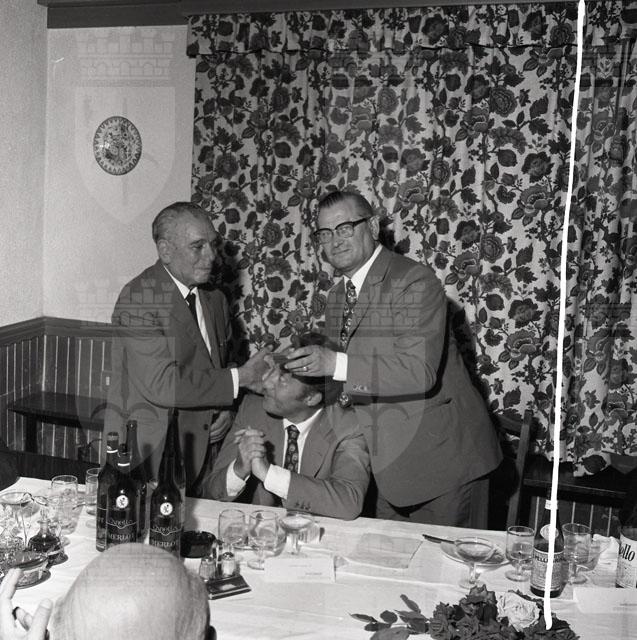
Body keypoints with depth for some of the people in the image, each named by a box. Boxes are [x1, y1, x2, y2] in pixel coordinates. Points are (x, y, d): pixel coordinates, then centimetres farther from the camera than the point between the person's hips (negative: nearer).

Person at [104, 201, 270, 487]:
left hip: (201, 450, 6)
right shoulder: (138, 299, -15)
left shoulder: (214, 298, 9)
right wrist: (240, 378, -18)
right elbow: (161, 385, -23)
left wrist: (226, 409, -1)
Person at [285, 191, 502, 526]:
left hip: (440, 456, -7)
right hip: (389, 461, 7)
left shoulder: (415, 281, -17)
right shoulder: (336, 296, 10)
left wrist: (336, 364, -35)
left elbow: (420, 371, -29)